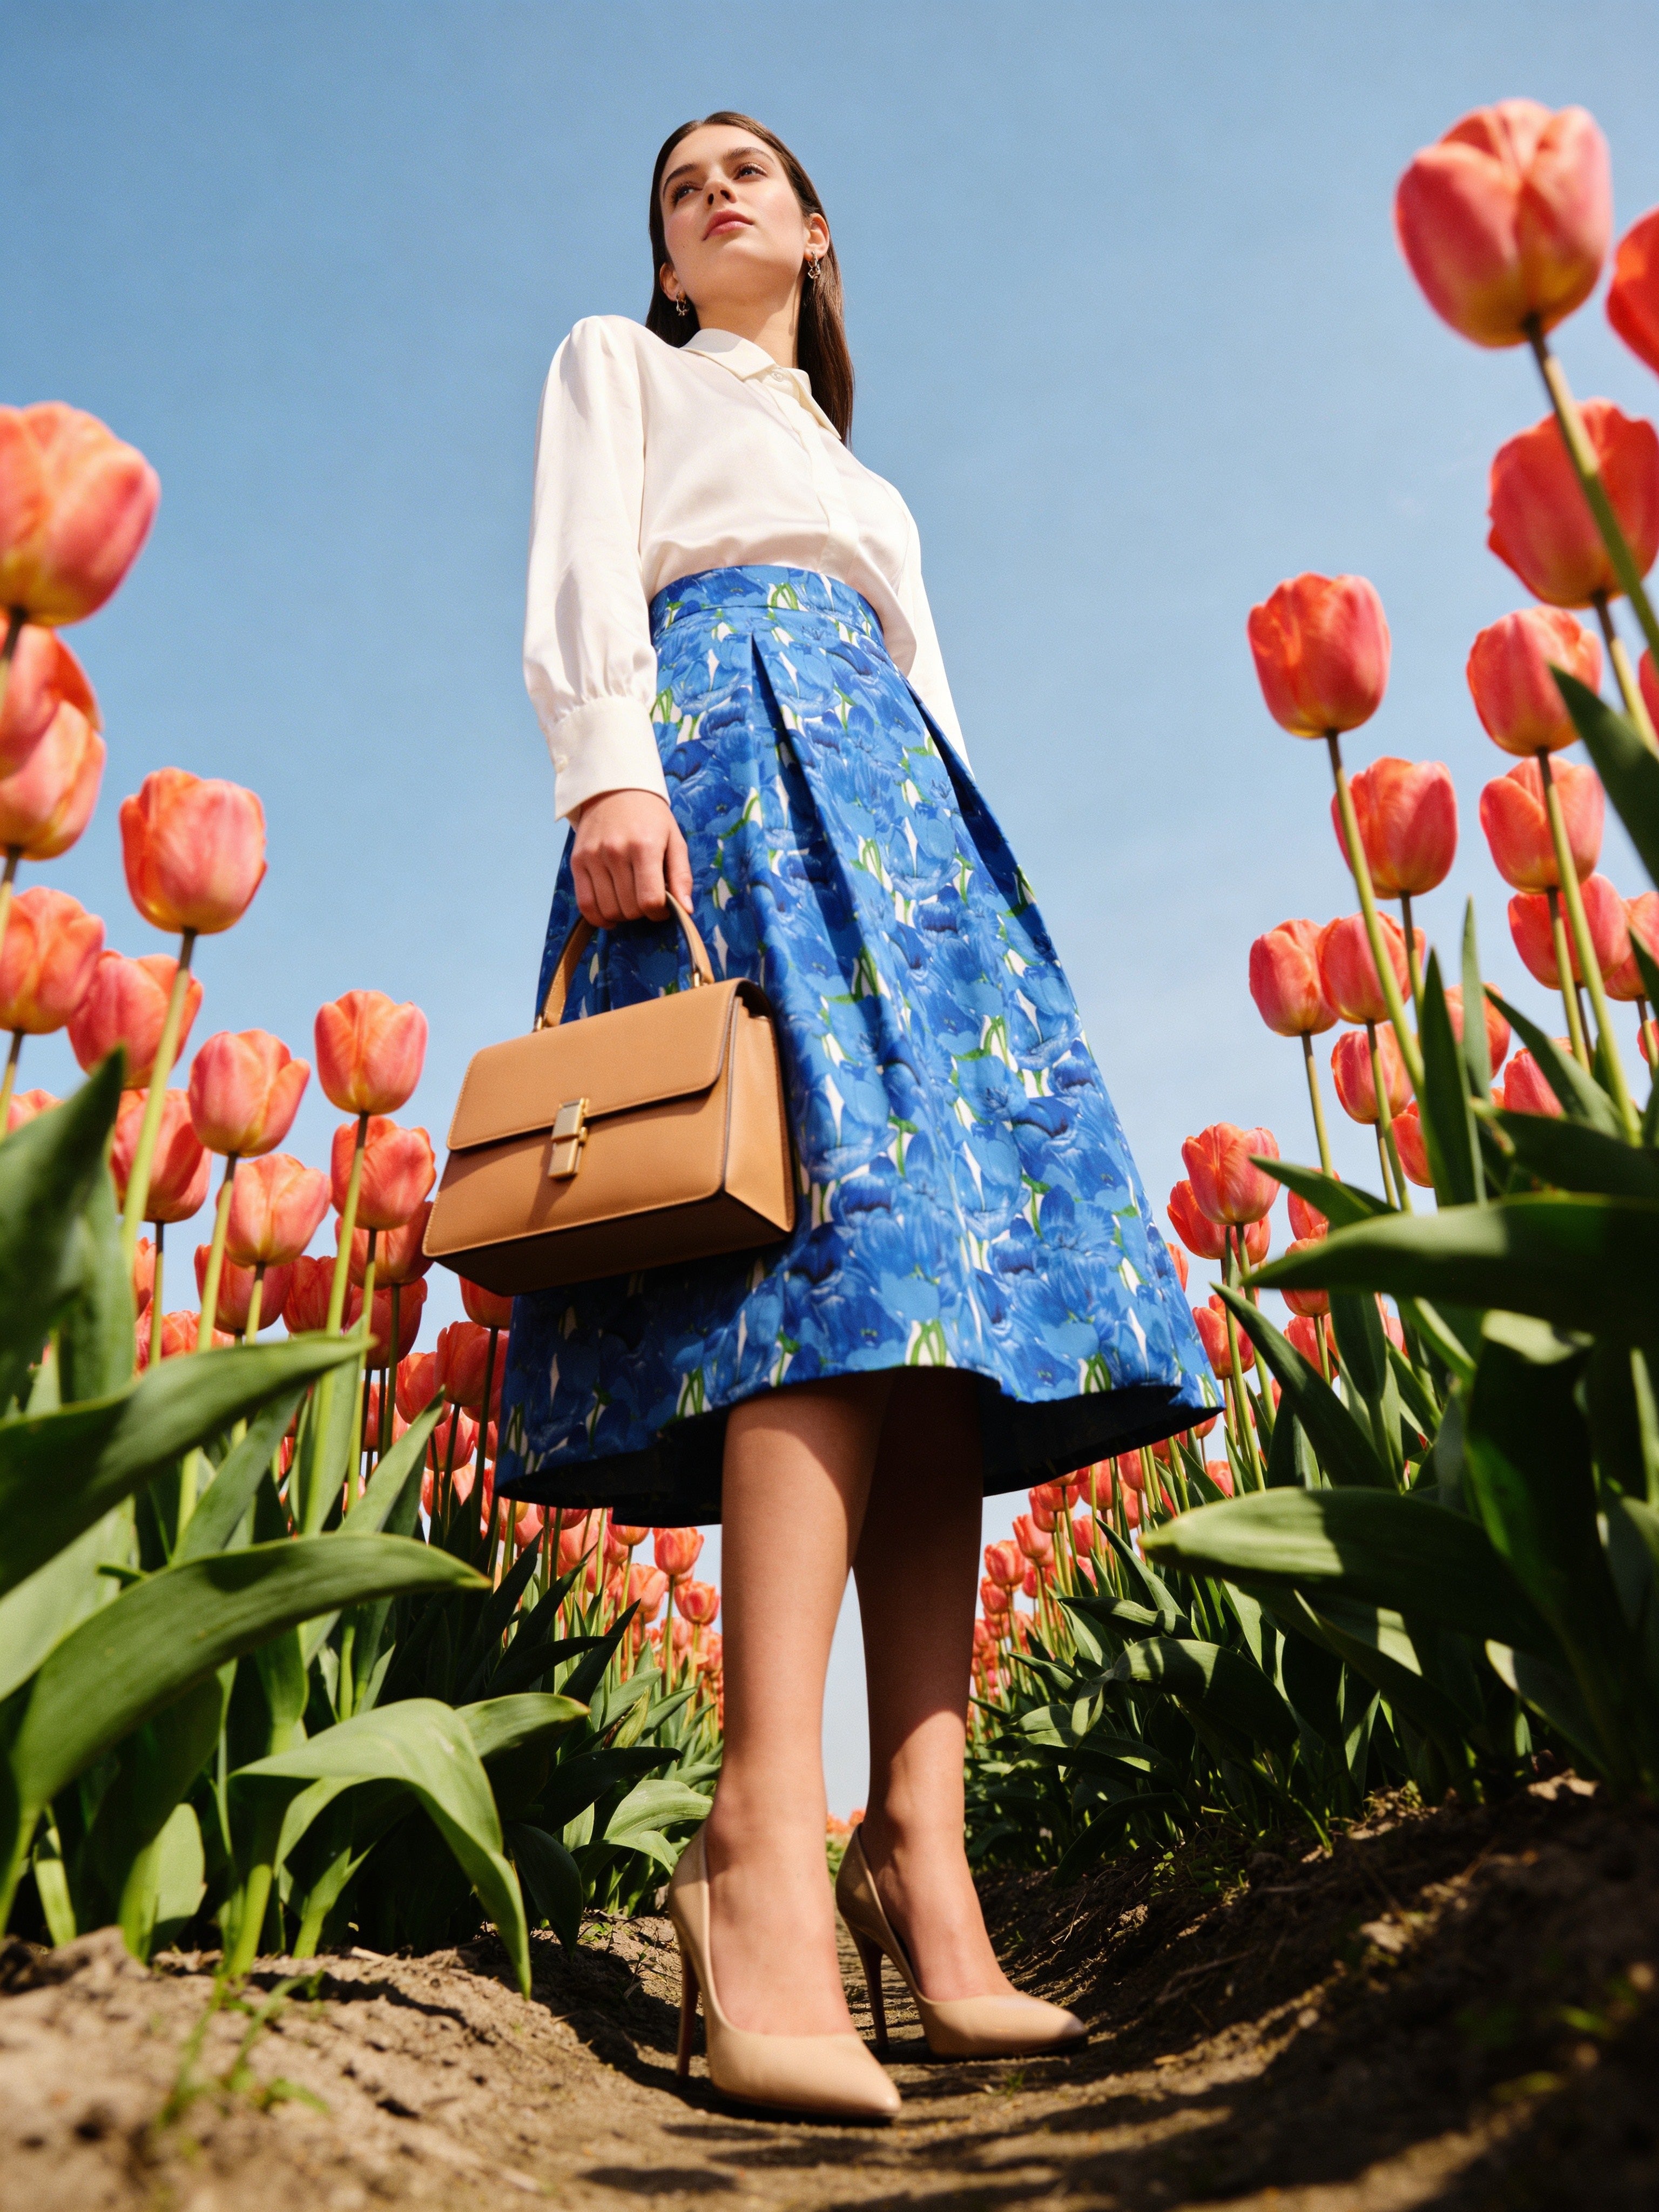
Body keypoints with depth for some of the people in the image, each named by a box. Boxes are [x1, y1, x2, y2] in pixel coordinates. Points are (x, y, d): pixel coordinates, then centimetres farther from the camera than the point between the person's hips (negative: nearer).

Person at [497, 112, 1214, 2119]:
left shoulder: (867, 488, 40)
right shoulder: (615, 366, 26)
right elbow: (581, 583, 5)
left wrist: (977, 882, 13)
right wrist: (610, 767, -15)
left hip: (895, 802, 6)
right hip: (719, 753, -5)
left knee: (950, 1274, -15)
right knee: (843, 1214, -30)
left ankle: (922, 1861, -17)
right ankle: (768, 1849, -35)